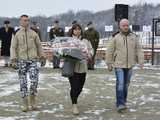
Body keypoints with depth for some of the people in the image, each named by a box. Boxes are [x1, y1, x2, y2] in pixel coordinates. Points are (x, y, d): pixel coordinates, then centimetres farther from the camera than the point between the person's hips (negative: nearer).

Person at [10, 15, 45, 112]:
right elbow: (13, 47, 4)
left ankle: (33, 99, 9)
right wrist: (13, 60, -5)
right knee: (23, 82, 2)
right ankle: (25, 103, 11)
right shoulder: (17, 34, 5)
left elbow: (39, 45, 16)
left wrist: (41, 55, 16)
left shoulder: (34, 34, 7)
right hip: (22, 60, 0)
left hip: (33, 60, 0)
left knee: (34, 80, -11)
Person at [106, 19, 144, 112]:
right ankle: (120, 104, -11)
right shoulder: (115, 38, -1)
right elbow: (110, 51, 2)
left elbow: (138, 50, 6)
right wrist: (109, 64, 2)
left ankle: (123, 102, 23)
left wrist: (141, 61, -3)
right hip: (119, 65, -3)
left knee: (126, 84, 11)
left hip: (129, 66, 3)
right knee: (120, 84, -12)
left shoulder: (134, 37, 6)